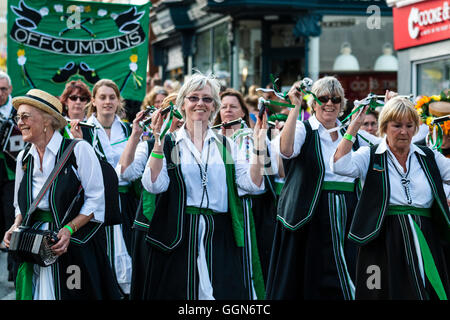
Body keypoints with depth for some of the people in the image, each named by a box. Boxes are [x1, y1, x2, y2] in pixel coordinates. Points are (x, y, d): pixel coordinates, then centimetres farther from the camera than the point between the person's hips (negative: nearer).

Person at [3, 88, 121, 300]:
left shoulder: (78, 150, -8)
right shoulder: (24, 158, 10)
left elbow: (95, 200, -9)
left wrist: (69, 229, -19)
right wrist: (16, 227, 0)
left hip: (75, 245, -4)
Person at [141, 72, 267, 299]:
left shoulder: (226, 145, 12)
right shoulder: (169, 143, 5)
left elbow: (252, 184, 0)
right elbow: (154, 185, -9)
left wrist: (258, 145, -11)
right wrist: (158, 142, -17)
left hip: (220, 238, 2)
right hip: (179, 239, -2)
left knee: (223, 293, -1)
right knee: (179, 293, 1)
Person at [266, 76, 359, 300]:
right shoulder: (304, 129, -1)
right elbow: (286, 150, -21)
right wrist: (295, 107, -23)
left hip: (347, 215, 4)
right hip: (310, 217, -4)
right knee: (310, 280, 0)